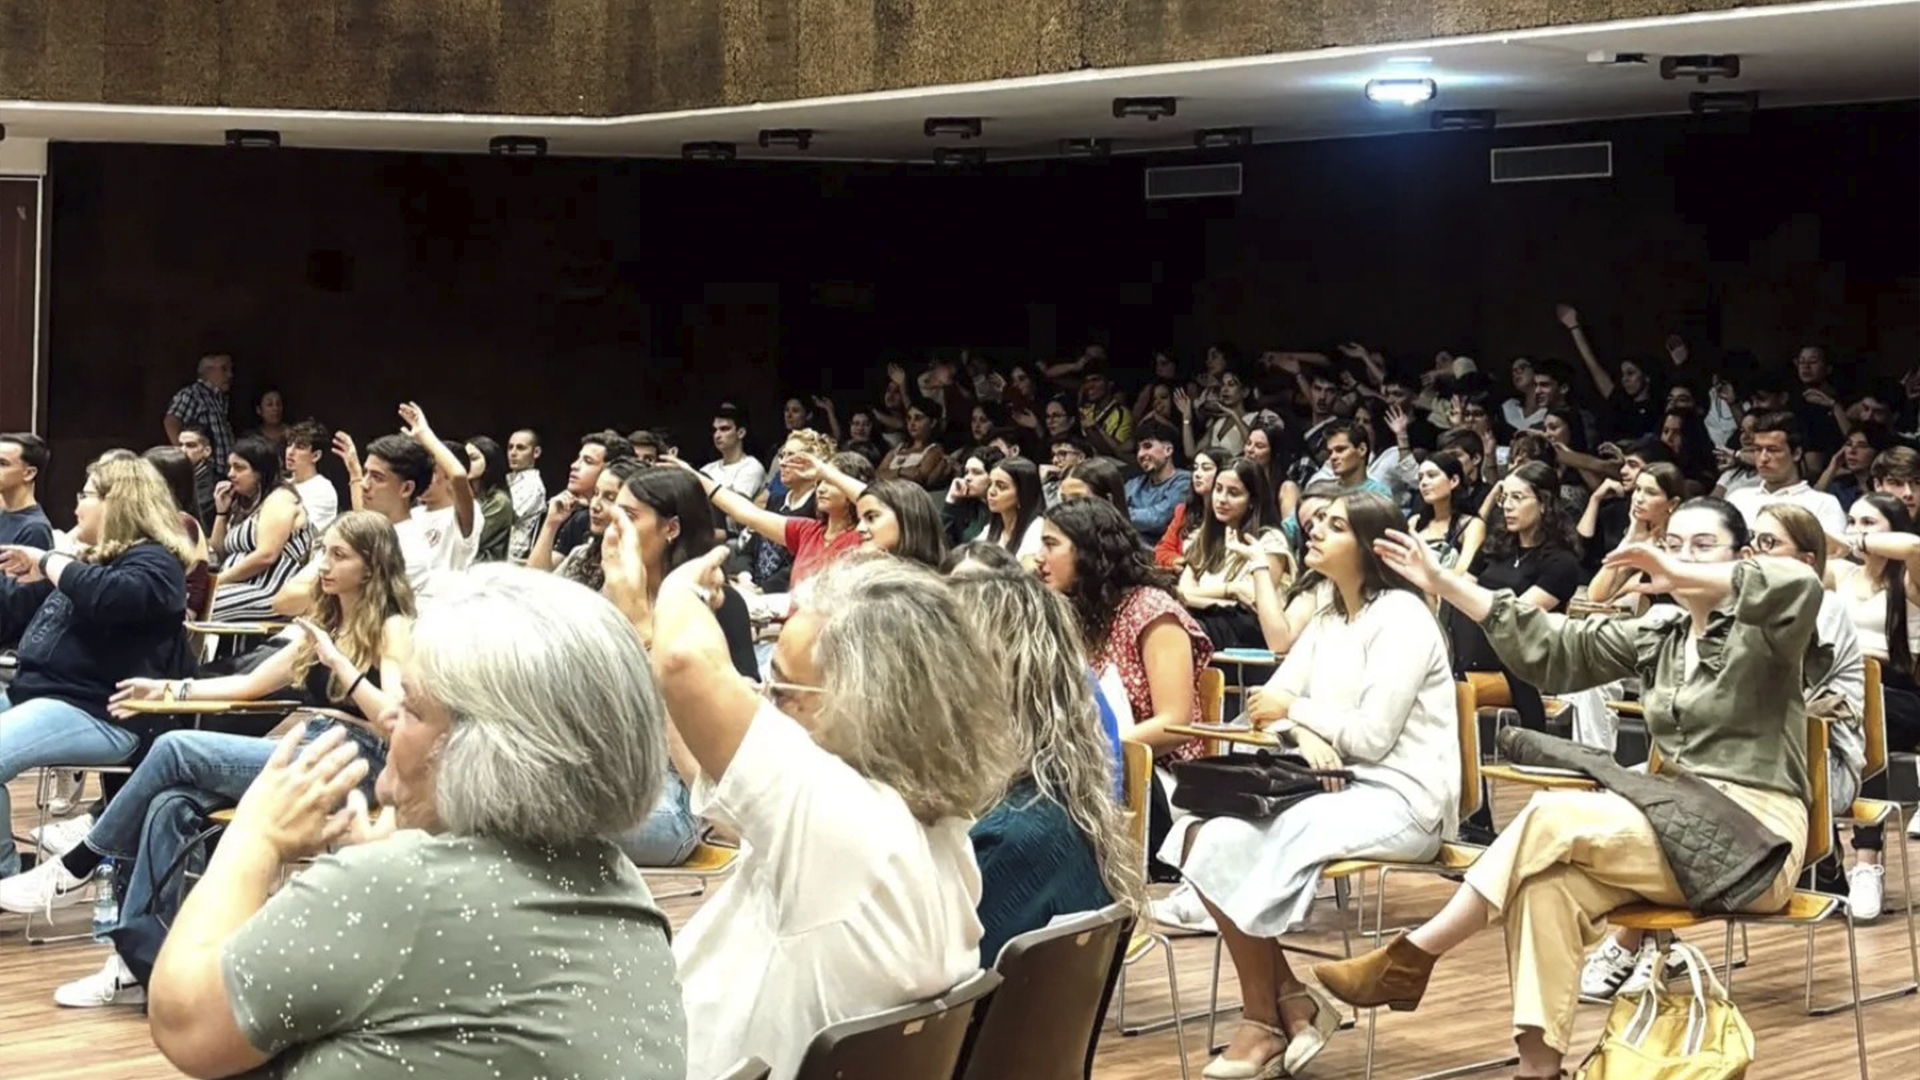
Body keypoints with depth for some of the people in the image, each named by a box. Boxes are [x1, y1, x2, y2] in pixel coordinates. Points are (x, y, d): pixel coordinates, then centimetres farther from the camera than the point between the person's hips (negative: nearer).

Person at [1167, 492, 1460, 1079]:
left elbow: (1372, 736, -15)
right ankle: (1290, 1002, -8)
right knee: (1205, 834, -14)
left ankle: (1269, 1018, -6)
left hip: (1402, 800, -8)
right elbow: (1273, 700, 9)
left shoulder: (1402, 616, -9)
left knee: (1234, 845, -24)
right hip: (1342, 786, 8)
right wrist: (1304, 735, -14)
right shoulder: (1327, 620, 18)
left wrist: (1296, 711, -3)